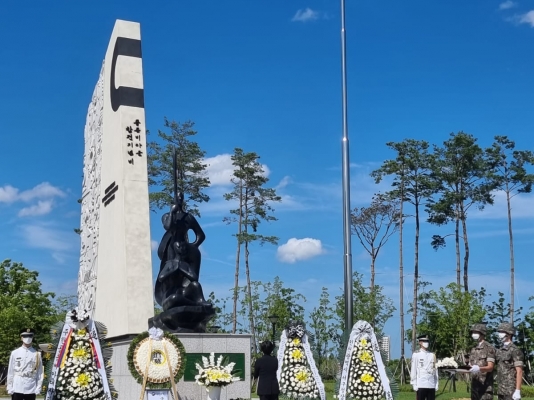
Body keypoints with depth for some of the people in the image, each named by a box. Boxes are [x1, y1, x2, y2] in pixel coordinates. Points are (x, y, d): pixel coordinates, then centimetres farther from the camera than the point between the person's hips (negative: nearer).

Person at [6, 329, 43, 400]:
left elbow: (40, 373, 4)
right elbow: (10, 372, 4)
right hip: (17, 389, 0)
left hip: (31, 390, 1)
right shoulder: (15, 353, 2)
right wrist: (10, 388, 1)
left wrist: (38, 388, -2)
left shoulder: (37, 354, 3)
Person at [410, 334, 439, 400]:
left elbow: (435, 370, 14)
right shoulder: (416, 355, -1)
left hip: (431, 385, 4)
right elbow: (413, 370, -2)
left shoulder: (432, 355, 12)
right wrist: (414, 384, -6)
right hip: (421, 385, -4)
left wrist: (436, 384, 9)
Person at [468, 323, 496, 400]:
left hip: (485, 385, -7)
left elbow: (490, 367, -14)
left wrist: (479, 368, -34)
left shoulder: (489, 348, -6)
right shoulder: (473, 349, 17)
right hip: (474, 384, 7)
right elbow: (470, 365, 14)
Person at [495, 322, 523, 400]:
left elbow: (519, 372, -15)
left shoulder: (515, 350, -10)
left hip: (511, 389, -9)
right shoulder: (500, 351, 17)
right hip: (501, 389, 9)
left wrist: (518, 391, -21)